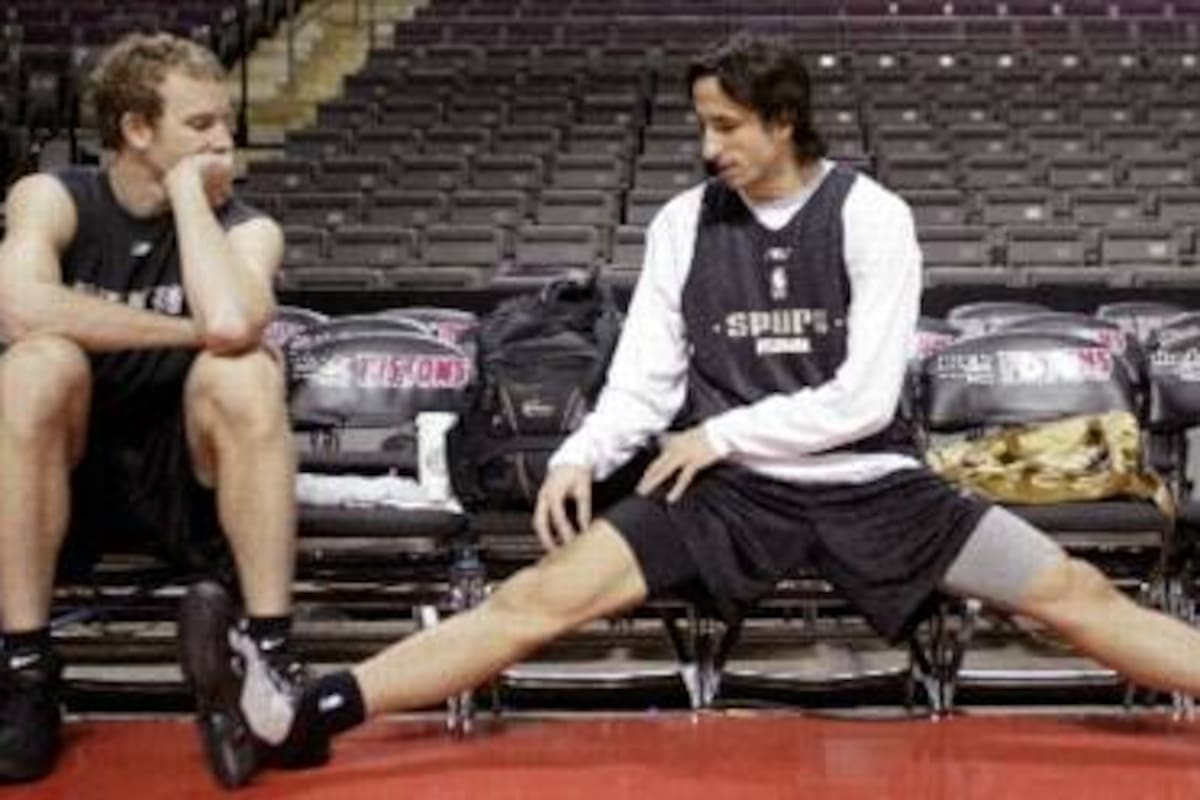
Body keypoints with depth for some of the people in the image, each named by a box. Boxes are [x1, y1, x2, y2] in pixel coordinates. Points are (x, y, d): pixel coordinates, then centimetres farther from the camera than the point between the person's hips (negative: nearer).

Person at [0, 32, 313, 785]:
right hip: (62, 475, 0)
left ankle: (271, 660, -24)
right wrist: (187, 330, -23)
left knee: (246, 374, -28)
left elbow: (232, 323, -30)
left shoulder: (246, 228, -6)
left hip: (187, 479, 0)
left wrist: (188, 194, -19)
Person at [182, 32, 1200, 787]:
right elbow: (644, 382, 5)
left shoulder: (872, 217, -4)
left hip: (866, 483, 0)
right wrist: (579, 458, -13)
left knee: (1073, 590, -11)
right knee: (551, 590, -19)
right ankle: (304, 715, -30)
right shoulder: (685, 224, 4)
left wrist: (724, 433, -9)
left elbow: (865, 396, -9)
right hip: (729, 488, 0)